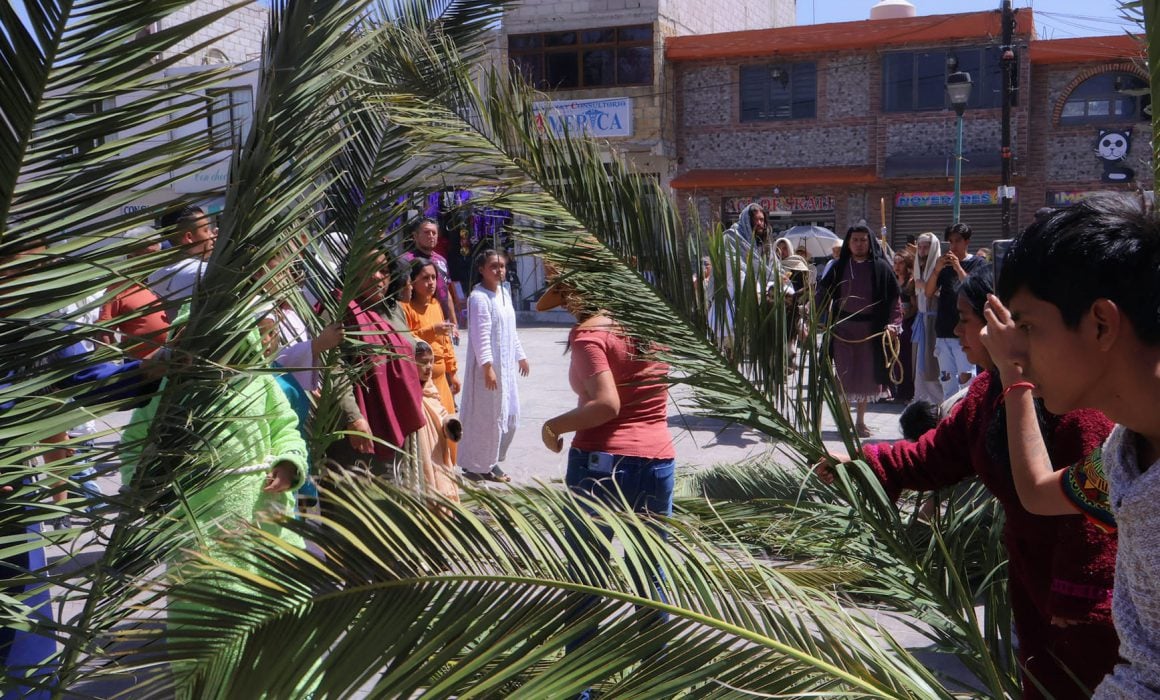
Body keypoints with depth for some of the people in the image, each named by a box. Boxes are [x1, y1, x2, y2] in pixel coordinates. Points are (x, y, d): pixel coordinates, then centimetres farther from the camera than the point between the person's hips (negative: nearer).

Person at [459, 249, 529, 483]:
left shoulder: (504, 292, 12)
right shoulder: (479, 297, -16)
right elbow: (481, 335, -21)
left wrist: (521, 356, 24)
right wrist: (487, 367, -26)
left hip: (506, 365, 9)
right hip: (487, 366, -9)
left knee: (508, 414, 14)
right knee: (486, 416, -3)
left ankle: (491, 462, 27)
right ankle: (475, 466, 10)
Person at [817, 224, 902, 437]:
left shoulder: (880, 267, 0)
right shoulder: (839, 267, 5)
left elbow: (894, 298, -1)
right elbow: (823, 292, 0)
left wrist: (893, 323, -14)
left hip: (869, 329, 0)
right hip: (842, 327, 1)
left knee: (865, 375, 7)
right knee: (844, 374, 2)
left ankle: (860, 421, 20)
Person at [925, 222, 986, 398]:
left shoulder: (978, 264, 2)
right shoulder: (944, 264, 14)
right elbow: (929, 293, 5)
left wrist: (958, 268, -18)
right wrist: (937, 270, -11)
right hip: (943, 332, 5)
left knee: (966, 378, -11)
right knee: (947, 380, 8)